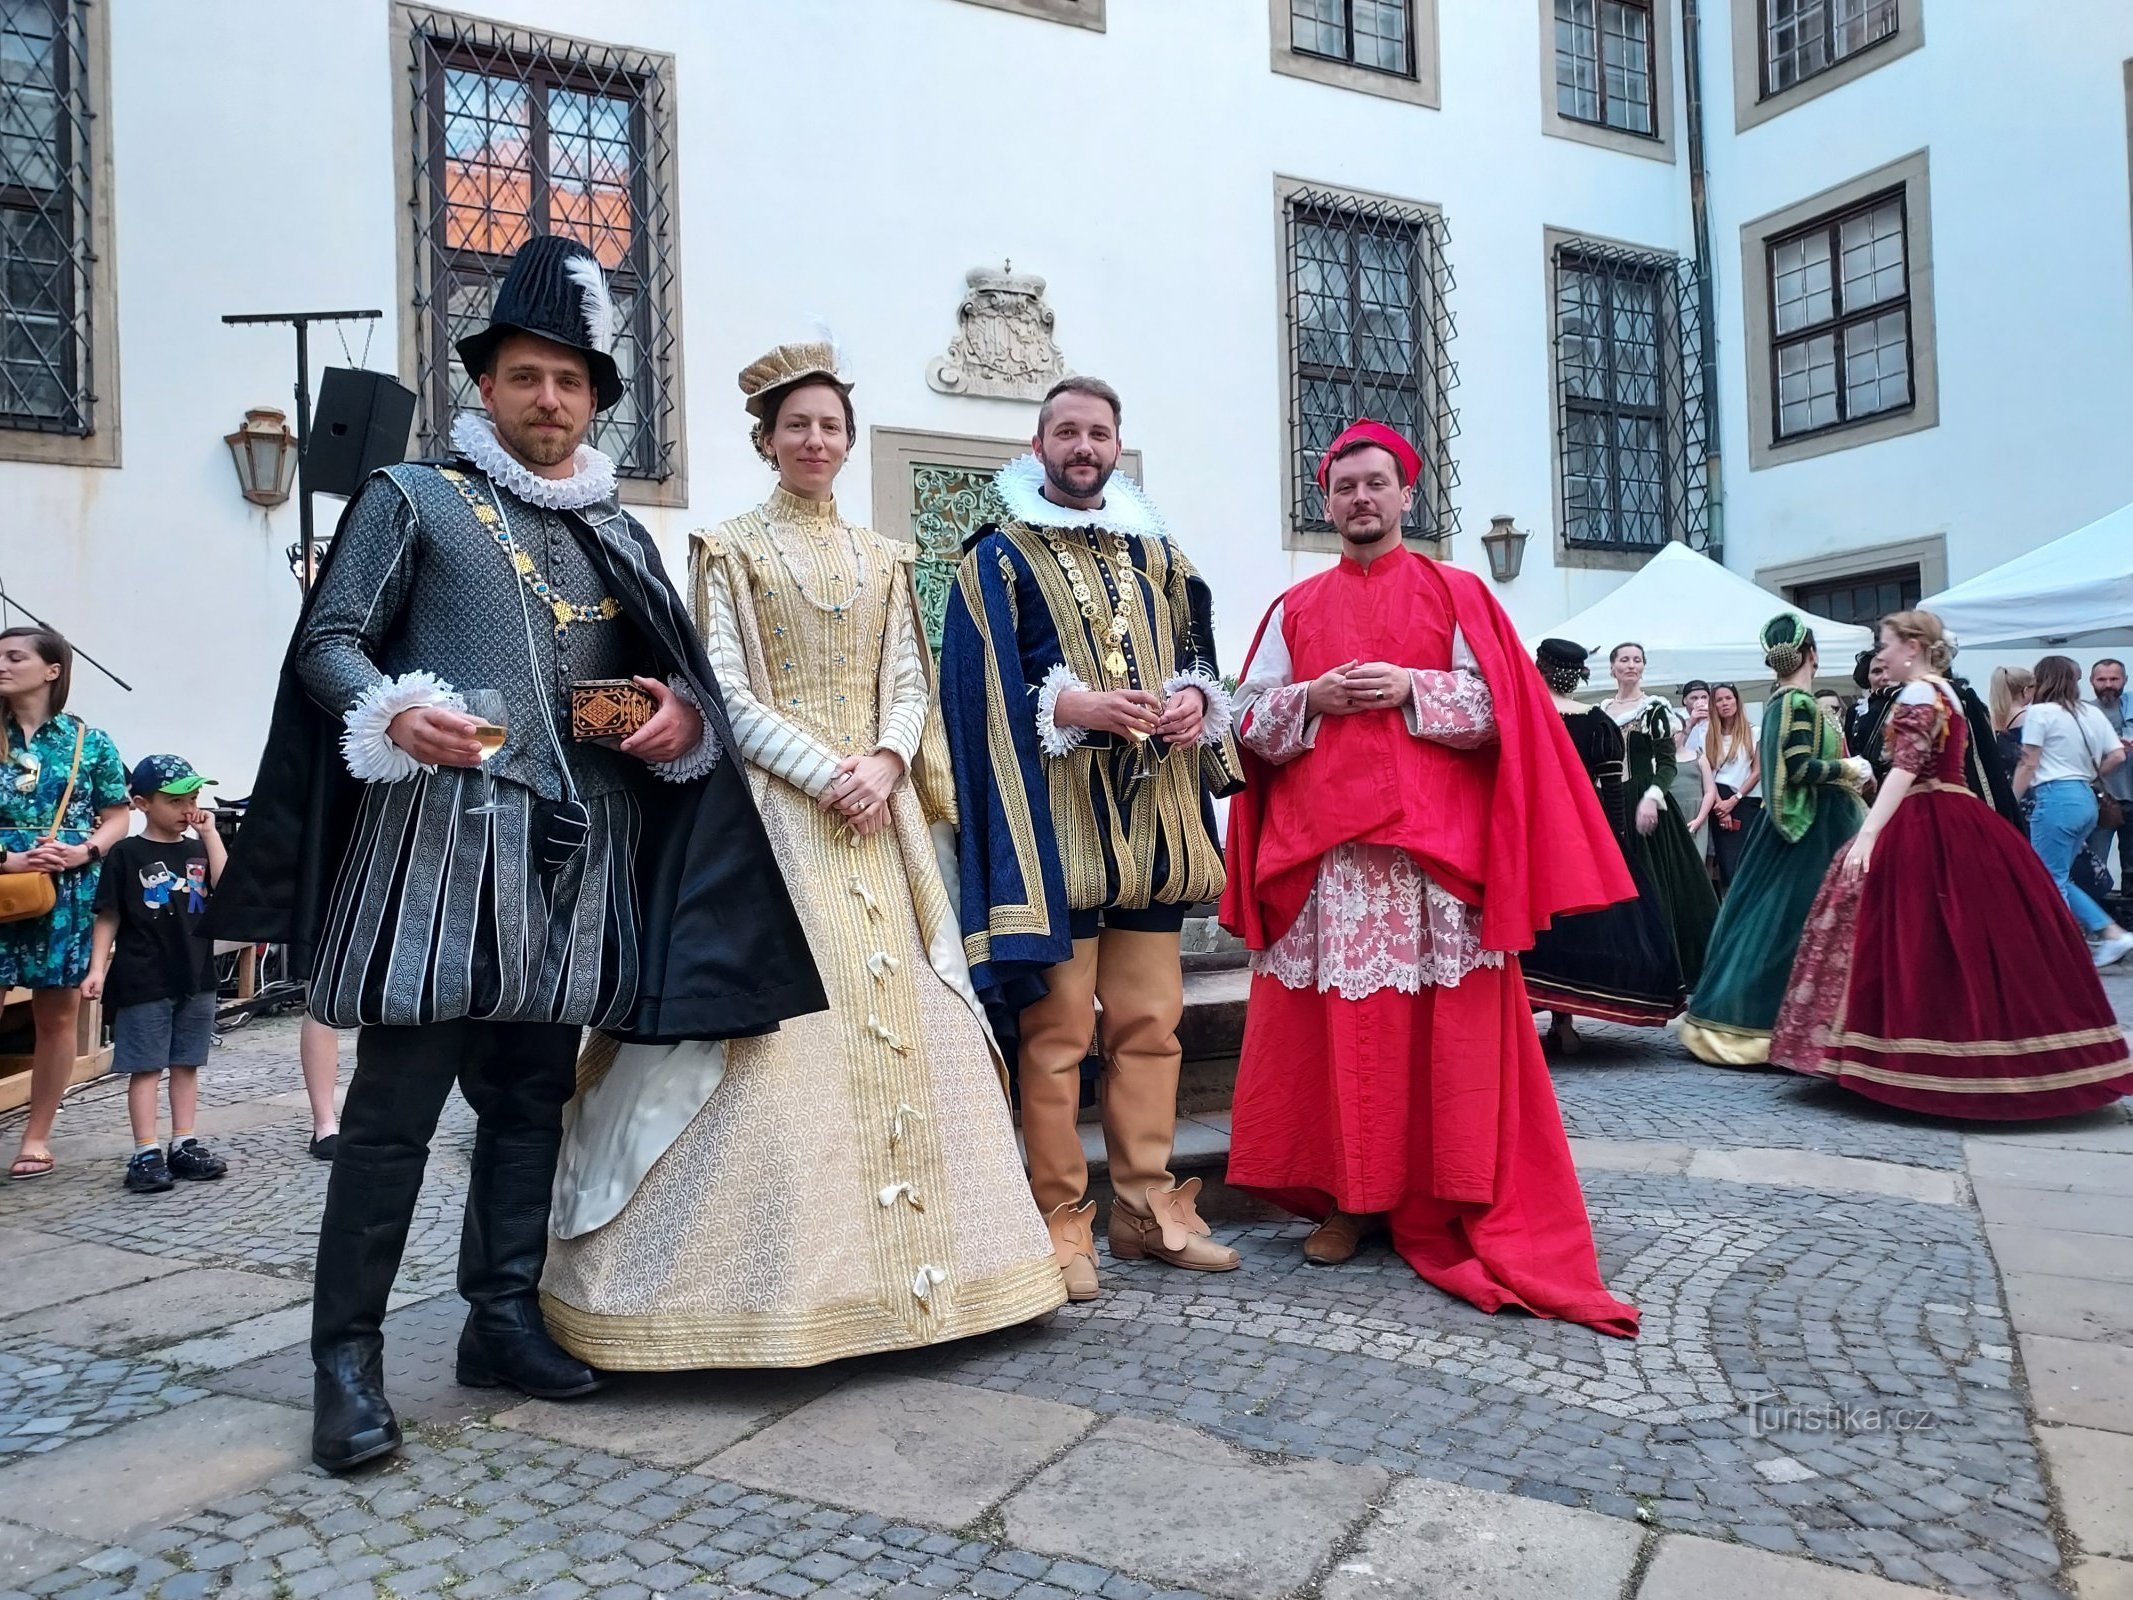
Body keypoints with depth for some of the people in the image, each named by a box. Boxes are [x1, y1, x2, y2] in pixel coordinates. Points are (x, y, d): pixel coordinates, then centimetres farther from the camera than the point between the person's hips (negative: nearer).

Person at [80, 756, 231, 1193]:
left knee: (186, 1064, 10)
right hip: (144, 981, -4)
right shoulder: (126, 854, -3)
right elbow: (108, 918, -2)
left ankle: (184, 1145, 18)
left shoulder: (198, 850, 9)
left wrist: (211, 834, -7)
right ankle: (146, 1153, 4)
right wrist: (97, 968, -10)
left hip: (196, 977, 4)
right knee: (146, 1067, 0)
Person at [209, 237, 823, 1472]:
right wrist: (392, 712, -20)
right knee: (395, 1107, -4)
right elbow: (328, 641, 0)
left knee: (532, 1094, 11)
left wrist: (682, 717, -2)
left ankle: (505, 1315, 23)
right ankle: (349, 1357, 7)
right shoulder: (413, 499, 7)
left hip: (573, 852, 5)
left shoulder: (617, 534, 20)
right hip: (439, 834, -4)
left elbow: (668, 680, 21)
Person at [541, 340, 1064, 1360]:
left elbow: (911, 682, 11)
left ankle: (910, 1256, 15)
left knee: (901, 1020, 3)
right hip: (776, 809, -4)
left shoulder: (882, 559, 16)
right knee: (784, 1025, -8)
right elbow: (728, 696, -5)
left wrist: (885, 761, -9)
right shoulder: (730, 551, 3)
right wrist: (827, 773, -16)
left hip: (878, 813, 5)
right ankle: (782, 1273, 1)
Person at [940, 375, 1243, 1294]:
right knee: (1057, 1031, -3)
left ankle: (1147, 1206, 20)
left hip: (1151, 823, 5)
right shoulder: (1000, 557, 3)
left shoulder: (1155, 554, 18)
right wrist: (1069, 707, -20)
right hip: (1057, 827, -5)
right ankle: (1061, 1220, 9)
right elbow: (985, 691, -6)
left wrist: (1195, 702, -1)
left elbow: (1195, 658, 20)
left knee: (1150, 1024, 9)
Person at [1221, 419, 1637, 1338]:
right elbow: (1252, 720, 11)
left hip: (1431, 846, -2)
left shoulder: (1455, 594, 10)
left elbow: (1497, 707, 2)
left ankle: (1445, 1201, 9)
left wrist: (1412, 689, -11)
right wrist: (1313, 698, -7)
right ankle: (1345, 1199, 11)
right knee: (1328, 1025, 0)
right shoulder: (1296, 609, 16)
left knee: (1440, 1030, -2)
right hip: (1319, 848, 2)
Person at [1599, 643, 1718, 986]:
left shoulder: (1655, 708, 0)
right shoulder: (1600, 710, 12)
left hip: (1644, 803, -4)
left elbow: (1668, 763, -6)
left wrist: (1652, 797, -20)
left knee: (1649, 882, -6)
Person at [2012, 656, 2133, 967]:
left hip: (2055, 798, -8)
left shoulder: (2040, 712, -7)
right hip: (2087, 800, 8)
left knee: (2052, 882, 0)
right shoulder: (2093, 713, 13)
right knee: (2059, 879, 17)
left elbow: (2028, 764, -8)